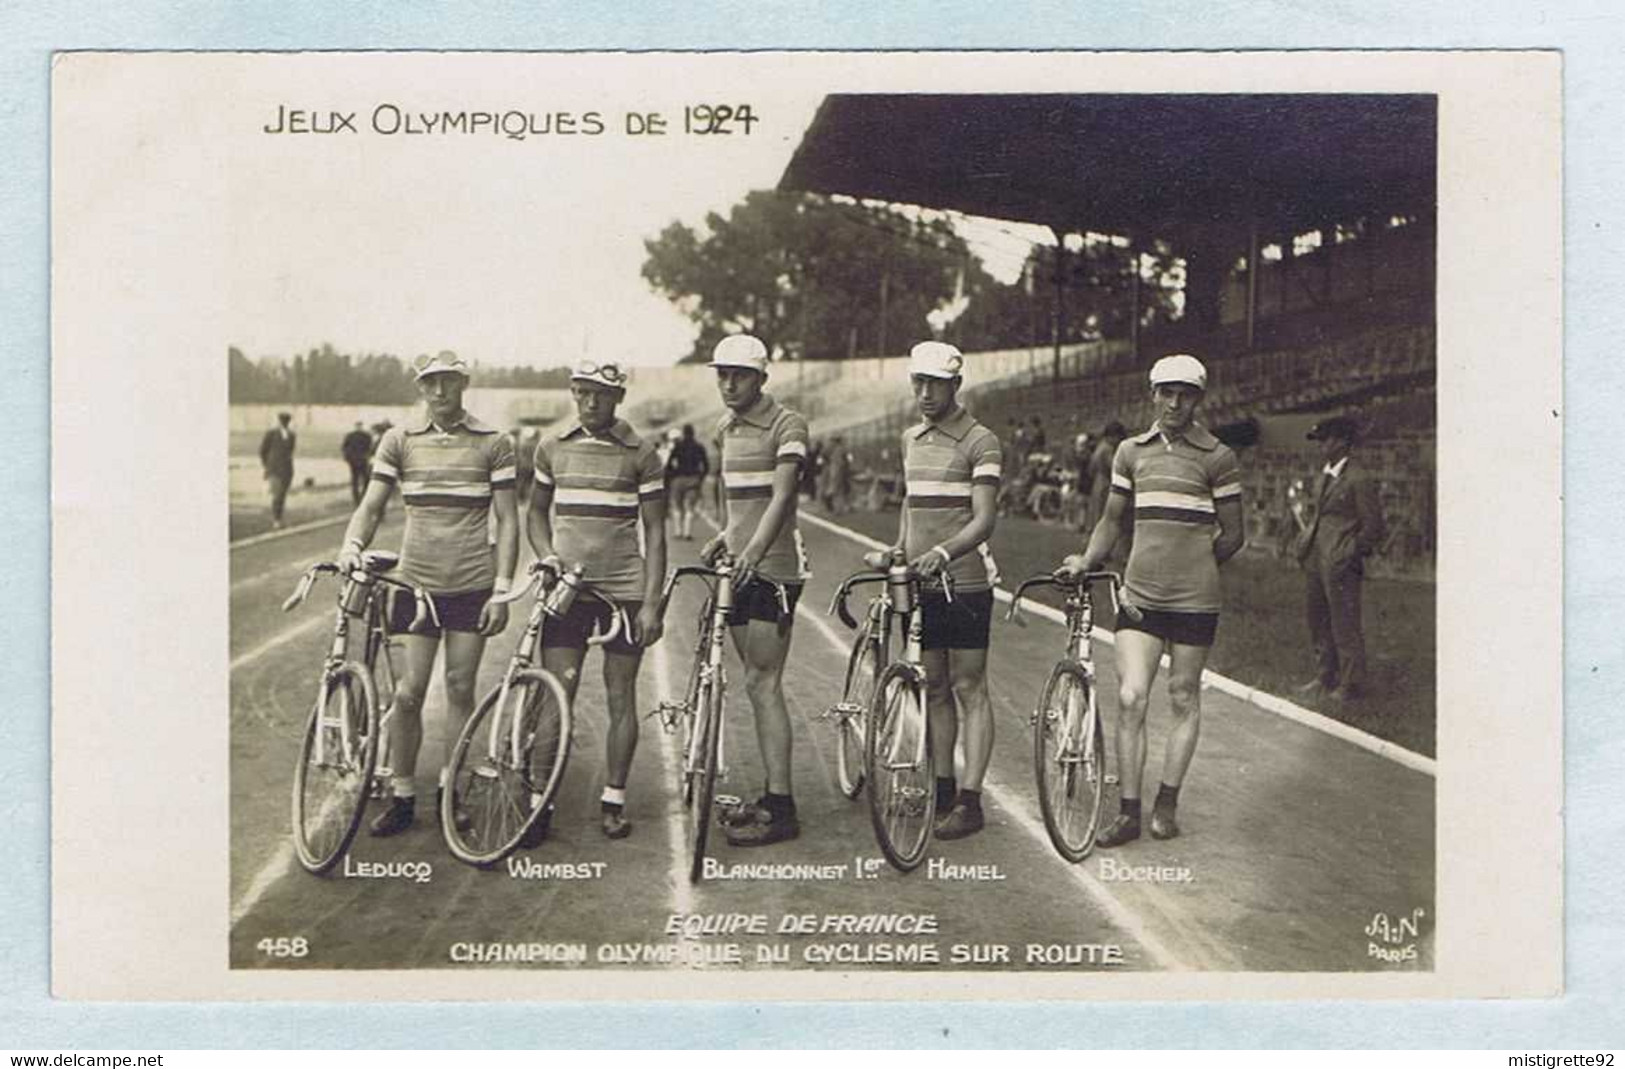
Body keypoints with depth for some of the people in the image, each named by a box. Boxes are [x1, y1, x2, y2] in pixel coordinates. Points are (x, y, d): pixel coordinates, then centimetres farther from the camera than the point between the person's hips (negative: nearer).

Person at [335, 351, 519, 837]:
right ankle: (402, 796, 10)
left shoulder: (493, 442, 1)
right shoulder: (400, 440, 4)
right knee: (408, 692, -1)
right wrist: (352, 545, -17)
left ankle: (449, 788, 19)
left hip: (472, 584, -1)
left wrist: (502, 590, -6)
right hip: (416, 579, 1)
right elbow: (371, 506, 4)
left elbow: (508, 520, 1)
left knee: (460, 687, 5)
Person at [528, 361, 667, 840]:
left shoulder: (641, 454, 0)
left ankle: (613, 801, 15)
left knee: (621, 698, 4)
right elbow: (537, 512, 19)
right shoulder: (552, 448, 8)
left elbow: (655, 533, 0)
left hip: (624, 589, -1)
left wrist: (651, 603, -7)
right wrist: (546, 555, -1)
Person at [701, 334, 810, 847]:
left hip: (773, 568, -8)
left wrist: (754, 550, -35)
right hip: (739, 567, 8)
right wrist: (723, 538, 10)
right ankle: (772, 795, 19)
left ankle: (782, 810, -9)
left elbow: (781, 496, -21)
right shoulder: (725, 431, 16)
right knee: (759, 683, 11)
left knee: (762, 684, -11)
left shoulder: (786, 425, -9)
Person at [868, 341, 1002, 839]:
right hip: (919, 581, 7)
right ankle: (943, 792, 19)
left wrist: (943, 552, -30)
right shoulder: (911, 439, 15)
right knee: (934, 688, 11)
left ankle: (970, 802, -2)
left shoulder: (980, 442, -8)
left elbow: (984, 520, -15)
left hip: (964, 581, -7)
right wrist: (899, 550, 10)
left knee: (969, 689, -3)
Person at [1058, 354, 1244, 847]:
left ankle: (1167, 803, 19)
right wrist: (1086, 561, 4)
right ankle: (1128, 812, 0)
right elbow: (1112, 519, 17)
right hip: (1140, 596, 2)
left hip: (1194, 600, -2)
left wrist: (1193, 566, 5)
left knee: (1184, 700, 7)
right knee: (1130, 700, -6)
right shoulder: (1131, 451, 9)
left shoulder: (1217, 457, 0)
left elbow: (1232, 535, 5)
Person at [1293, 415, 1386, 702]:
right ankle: (1326, 678, 29)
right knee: (1318, 623, 16)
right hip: (1315, 563, 9)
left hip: (1340, 566, -9)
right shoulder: (1323, 476, 13)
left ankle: (1351, 684, 13)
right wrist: (1305, 538, 12)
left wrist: (1351, 554, -11)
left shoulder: (1358, 479, -13)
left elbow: (1373, 527, -10)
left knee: (1345, 627, 1)